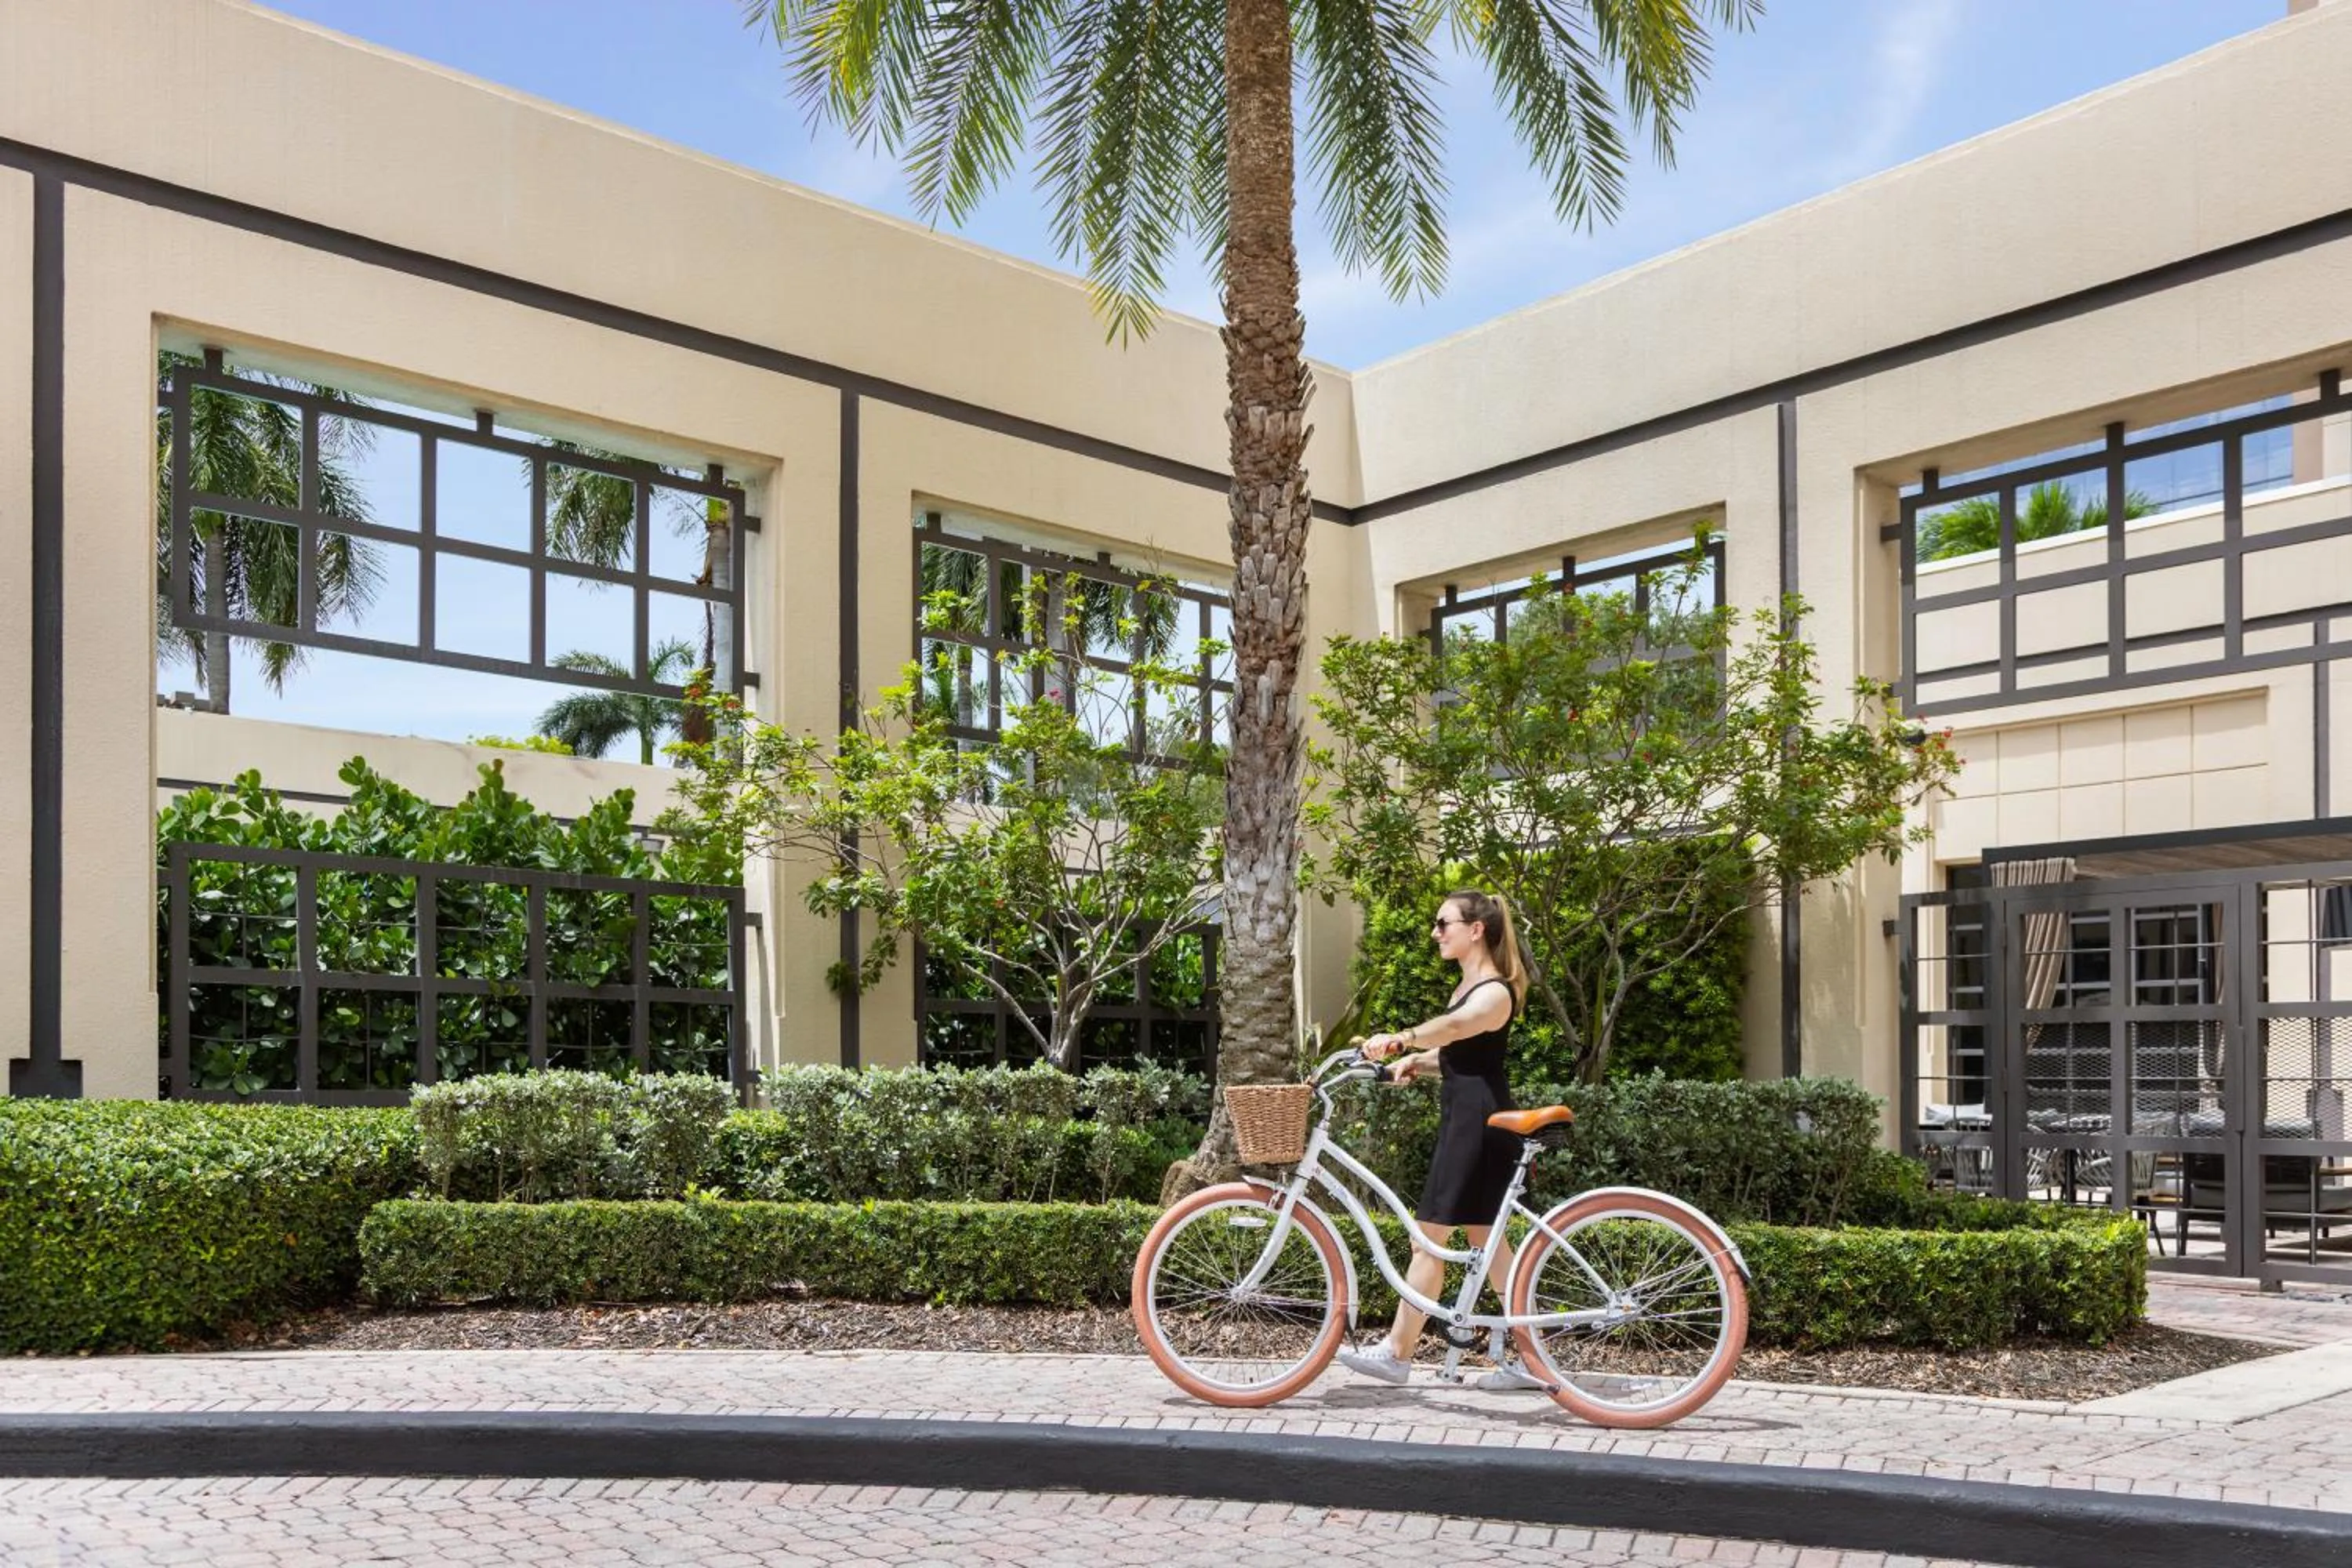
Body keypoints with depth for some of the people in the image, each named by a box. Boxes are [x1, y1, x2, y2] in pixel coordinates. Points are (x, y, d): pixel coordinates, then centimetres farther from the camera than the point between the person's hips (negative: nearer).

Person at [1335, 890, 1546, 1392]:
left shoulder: (1494, 992, -15)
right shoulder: (1466, 987, 17)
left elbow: (1455, 1025, -36)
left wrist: (1400, 1038, -53)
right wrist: (1413, 1060, 0)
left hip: (1478, 1121, -10)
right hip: (1464, 1119, 10)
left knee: (1428, 1237, -5)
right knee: (1486, 1238, 12)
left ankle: (1396, 1354, 3)